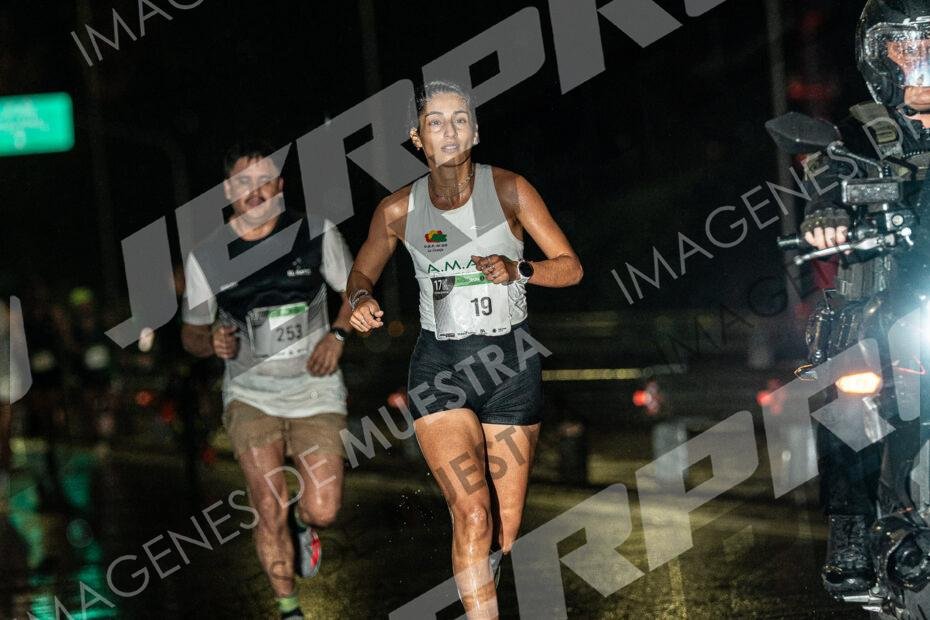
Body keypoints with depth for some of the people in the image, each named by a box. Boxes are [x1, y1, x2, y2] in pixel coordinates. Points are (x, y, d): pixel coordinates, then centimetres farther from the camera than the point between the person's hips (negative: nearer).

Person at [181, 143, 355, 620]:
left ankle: (302, 521, 32)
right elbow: (191, 333, 6)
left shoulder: (316, 235, -5)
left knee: (323, 511, -7)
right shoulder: (206, 257, -5)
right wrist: (212, 341, -17)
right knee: (269, 512, -13)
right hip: (250, 393, 0)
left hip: (315, 388, 1)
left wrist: (337, 333, -8)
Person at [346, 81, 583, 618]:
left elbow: (571, 267, -1)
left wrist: (517, 270, -19)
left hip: (511, 362, 1)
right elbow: (361, 274, 17)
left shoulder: (509, 190, -2)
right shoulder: (399, 210, 2)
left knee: (506, 529, 3)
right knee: (473, 513, -20)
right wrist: (362, 300, -7)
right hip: (440, 368, 0)